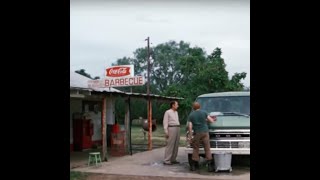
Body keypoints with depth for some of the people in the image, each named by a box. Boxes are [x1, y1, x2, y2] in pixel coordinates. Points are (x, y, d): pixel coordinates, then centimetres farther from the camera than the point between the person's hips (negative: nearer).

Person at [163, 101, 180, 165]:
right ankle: (166, 160, -8)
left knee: (176, 145, 7)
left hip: (177, 128, 8)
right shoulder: (168, 112, -4)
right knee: (170, 145, -10)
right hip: (171, 129, -8)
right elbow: (165, 122, -8)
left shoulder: (176, 112, 18)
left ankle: (173, 159, 14)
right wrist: (166, 132, -14)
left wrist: (179, 128, 13)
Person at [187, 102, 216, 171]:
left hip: (197, 133, 1)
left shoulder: (190, 115, 2)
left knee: (195, 149, 9)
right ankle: (209, 165, -2)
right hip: (205, 132, 0)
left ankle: (193, 165, 10)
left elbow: (190, 127, -4)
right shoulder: (204, 113, 2)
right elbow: (211, 121, 4)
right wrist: (206, 120, 24)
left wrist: (190, 135, 2)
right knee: (207, 149, 2)